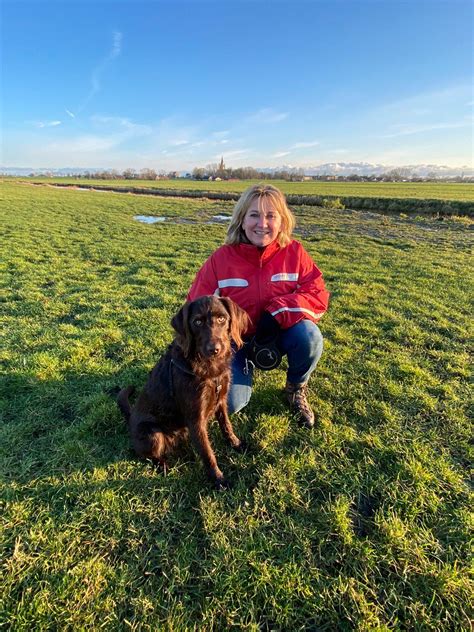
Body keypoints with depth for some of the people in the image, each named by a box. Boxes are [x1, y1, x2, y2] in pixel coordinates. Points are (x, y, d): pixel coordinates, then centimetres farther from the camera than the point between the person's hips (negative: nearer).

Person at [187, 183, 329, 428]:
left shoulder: (294, 252, -10)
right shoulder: (221, 258, -10)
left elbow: (316, 294, -14)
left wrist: (279, 313, -30)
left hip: (280, 333, 1)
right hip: (237, 339, 0)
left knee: (310, 335, -32)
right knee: (230, 402, -18)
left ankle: (296, 389, 1)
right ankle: (244, 368, 19)